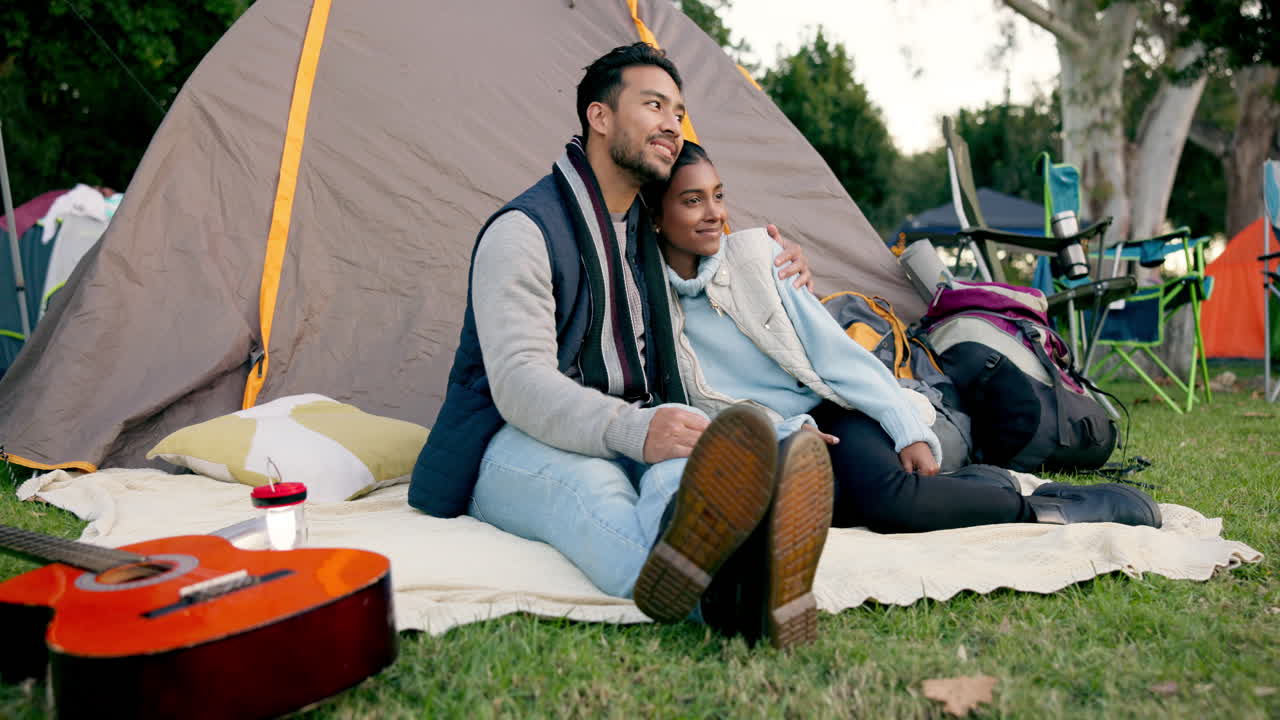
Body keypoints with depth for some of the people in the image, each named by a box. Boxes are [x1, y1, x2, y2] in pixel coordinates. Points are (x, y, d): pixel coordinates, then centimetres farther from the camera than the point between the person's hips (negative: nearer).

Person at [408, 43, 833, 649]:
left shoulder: (645, 232, 18)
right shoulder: (522, 229, -9)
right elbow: (520, 380, -22)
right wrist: (633, 430, -39)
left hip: (626, 441, 5)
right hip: (516, 444, -5)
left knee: (693, 436, -31)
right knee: (585, 481, -41)